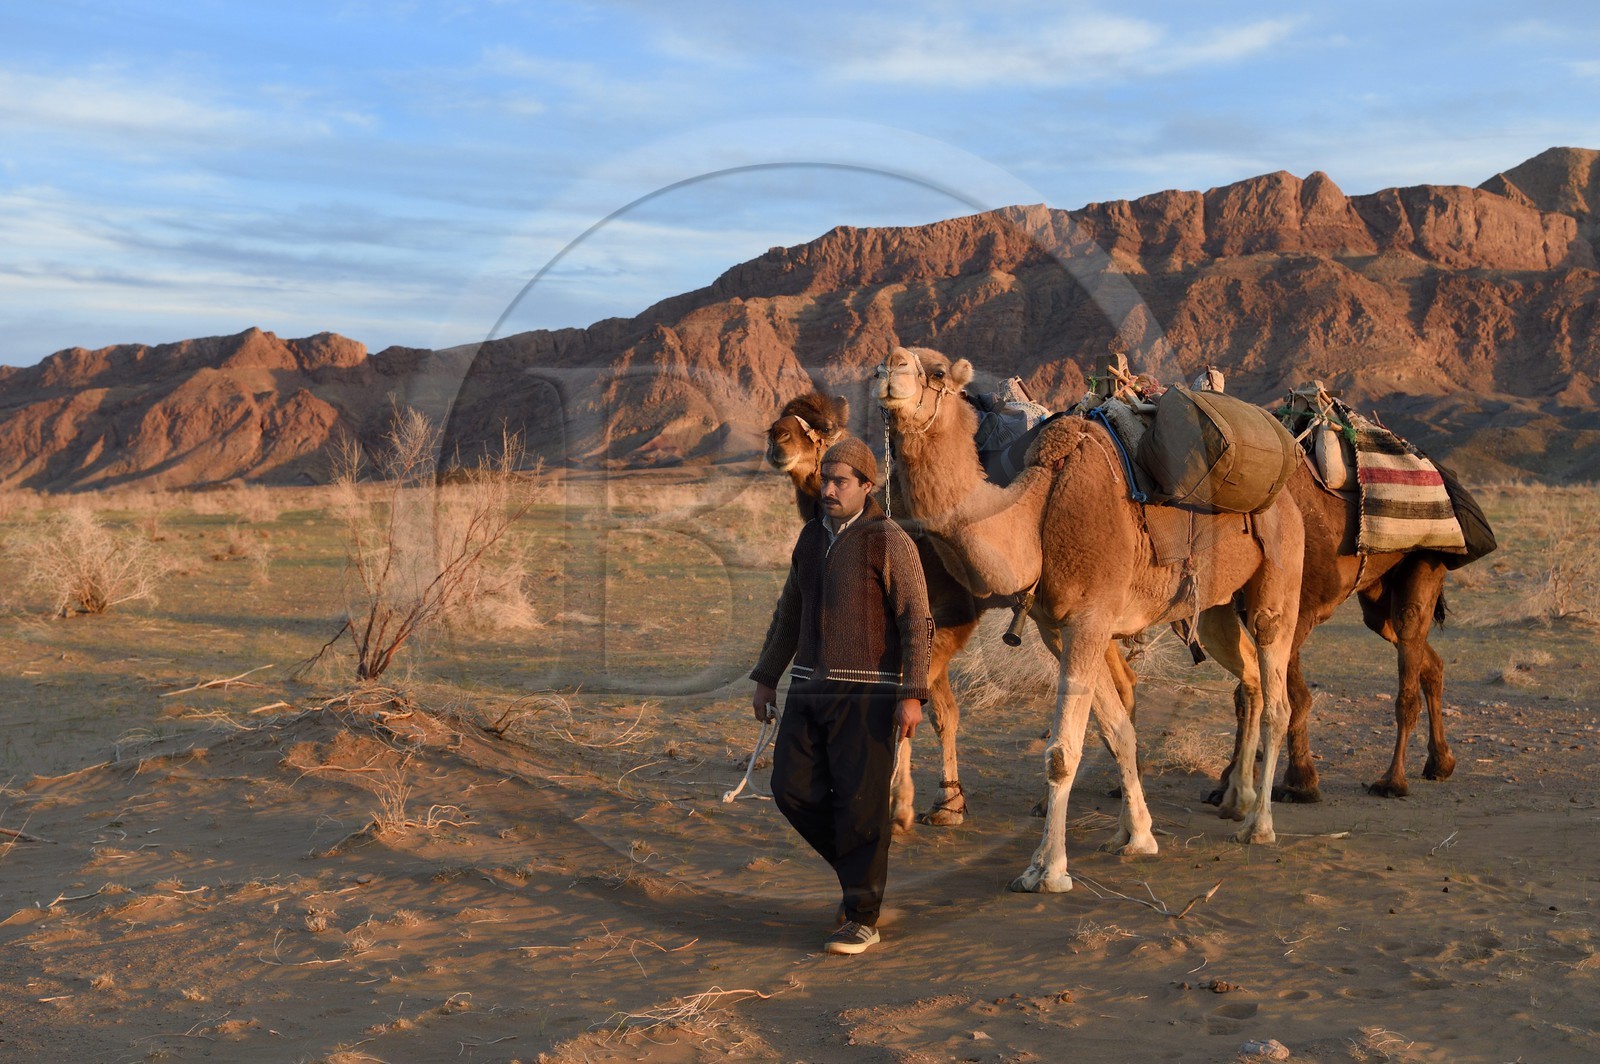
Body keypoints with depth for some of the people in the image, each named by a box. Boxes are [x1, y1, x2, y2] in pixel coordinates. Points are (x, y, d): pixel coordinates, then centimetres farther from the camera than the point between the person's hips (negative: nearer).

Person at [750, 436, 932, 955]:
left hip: (868, 691, -6)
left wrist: (913, 695, -18)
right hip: (811, 688, 6)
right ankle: (858, 867, 24)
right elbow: (789, 613, 20)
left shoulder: (890, 542, -9)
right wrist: (766, 678, 16)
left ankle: (863, 917, 6)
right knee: (794, 789, 1)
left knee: (860, 802, -5)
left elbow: (917, 621, -11)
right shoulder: (812, 537, 11)